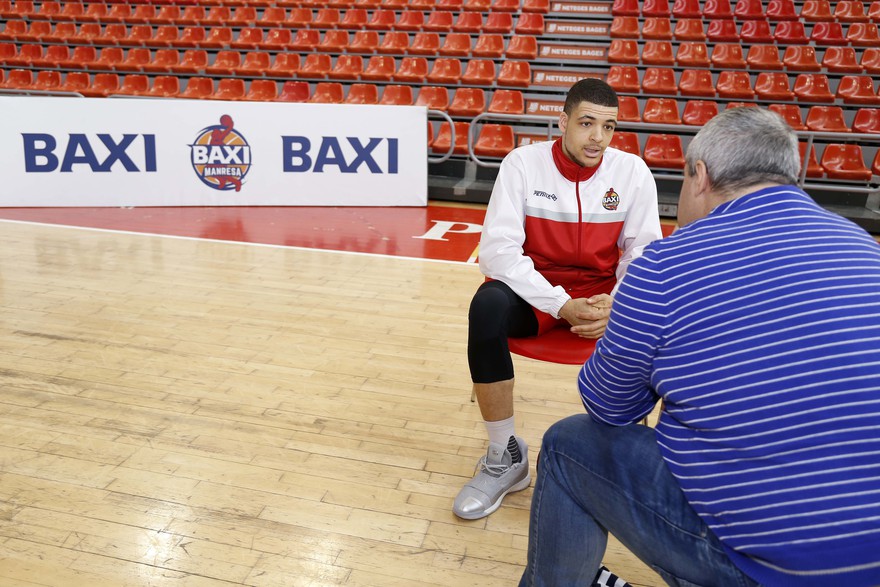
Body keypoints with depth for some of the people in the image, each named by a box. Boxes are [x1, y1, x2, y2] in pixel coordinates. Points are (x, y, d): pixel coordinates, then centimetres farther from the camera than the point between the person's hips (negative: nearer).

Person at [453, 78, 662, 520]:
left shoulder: (632, 171, -4)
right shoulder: (523, 162, -10)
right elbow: (498, 249, -16)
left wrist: (618, 303, -22)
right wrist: (562, 306, -25)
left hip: (604, 295, 2)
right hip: (534, 291, -1)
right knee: (488, 305, -34)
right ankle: (505, 456, -17)